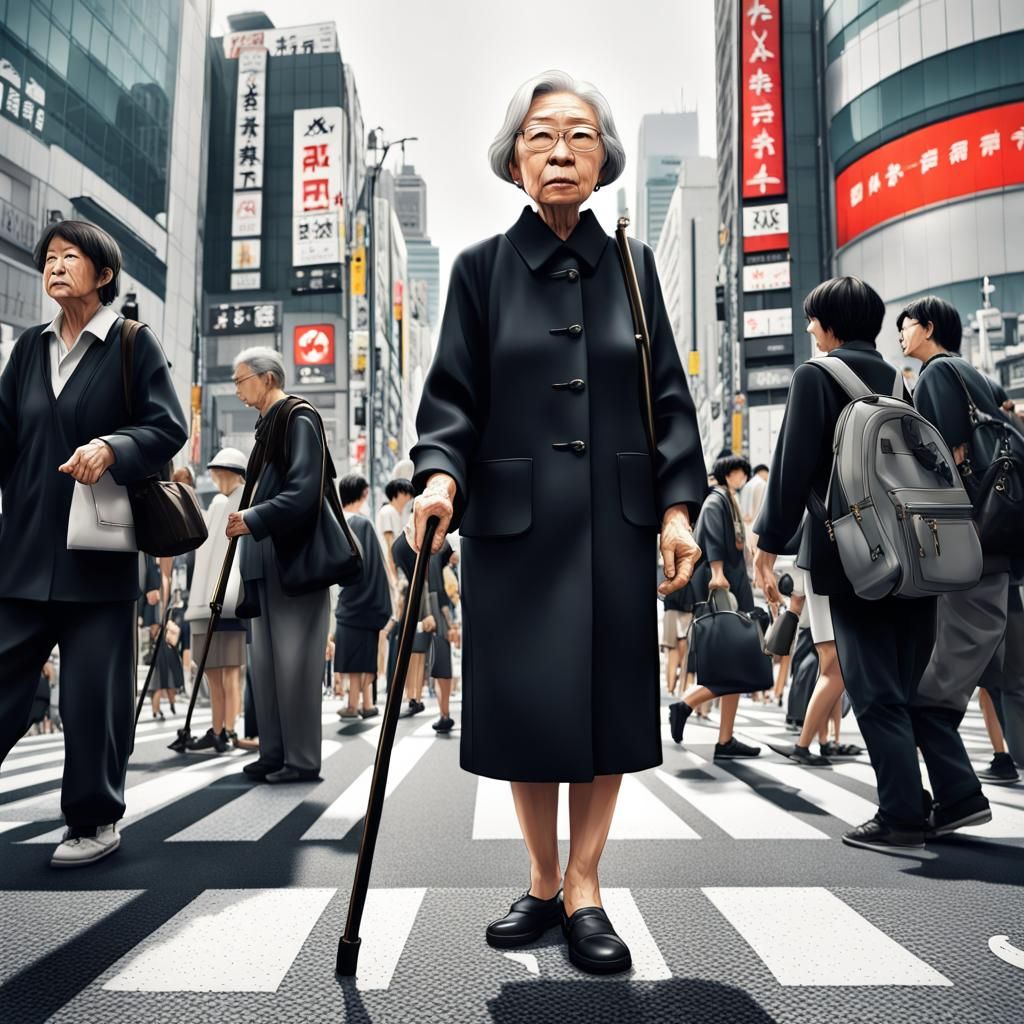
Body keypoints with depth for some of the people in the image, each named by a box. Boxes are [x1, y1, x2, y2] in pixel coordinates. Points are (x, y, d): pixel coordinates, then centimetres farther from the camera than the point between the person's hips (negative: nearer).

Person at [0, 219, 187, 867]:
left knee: (94, 692, 3)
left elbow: (170, 429, -6)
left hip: (98, 552, -4)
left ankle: (96, 820, 18)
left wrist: (112, 447, -23)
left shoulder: (133, 344, 0)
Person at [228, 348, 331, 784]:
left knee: (294, 659, -6)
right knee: (265, 661, 9)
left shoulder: (298, 420, -7)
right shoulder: (268, 425, 19)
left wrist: (254, 519, -21)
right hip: (265, 561, 9)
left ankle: (302, 759, 2)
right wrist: (246, 518, 11)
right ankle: (274, 753, 16)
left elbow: (302, 492, -18)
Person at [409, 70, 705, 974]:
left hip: (614, 521, 2)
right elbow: (453, 394, 1)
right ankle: (543, 882, 23)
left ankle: (584, 889, 18)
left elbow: (669, 394, 8)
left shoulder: (631, 265, 9)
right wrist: (441, 475, -18)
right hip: (511, 520, -1)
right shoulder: (482, 269, 5)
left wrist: (678, 506, -1)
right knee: (526, 699, 4)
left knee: (606, 698, 3)